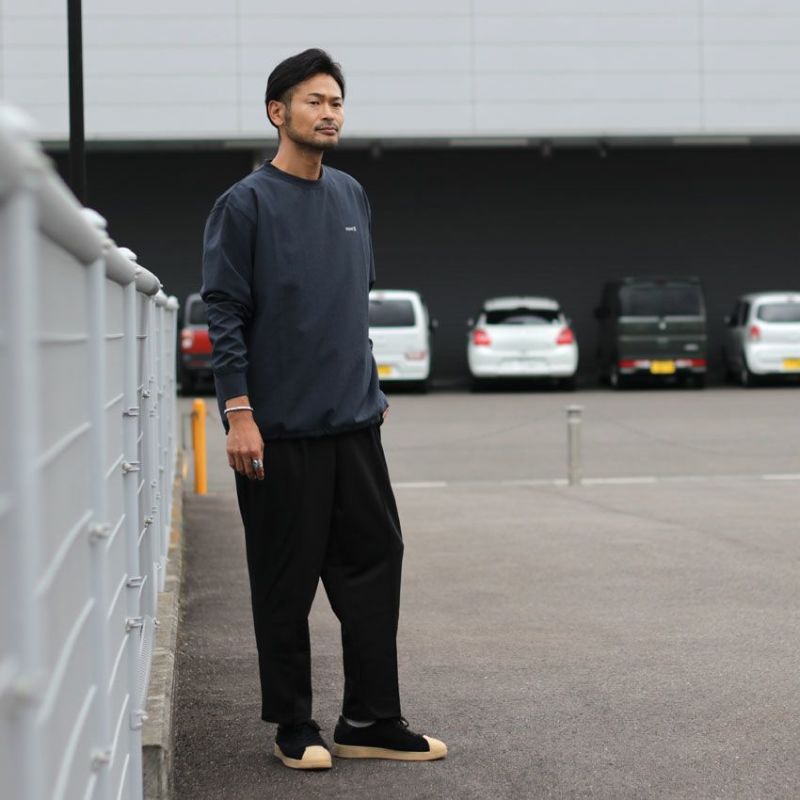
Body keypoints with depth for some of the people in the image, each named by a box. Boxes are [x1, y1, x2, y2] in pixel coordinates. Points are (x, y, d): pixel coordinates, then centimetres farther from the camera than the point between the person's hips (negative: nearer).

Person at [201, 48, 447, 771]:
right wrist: (239, 413, -16)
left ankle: (372, 722, 13)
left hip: (354, 423, 6)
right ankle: (295, 729, 13)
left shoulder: (351, 196, 14)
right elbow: (225, 313, -10)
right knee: (286, 582, 2)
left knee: (374, 563, 5)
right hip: (280, 430, -6)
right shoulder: (247, 204, -6)